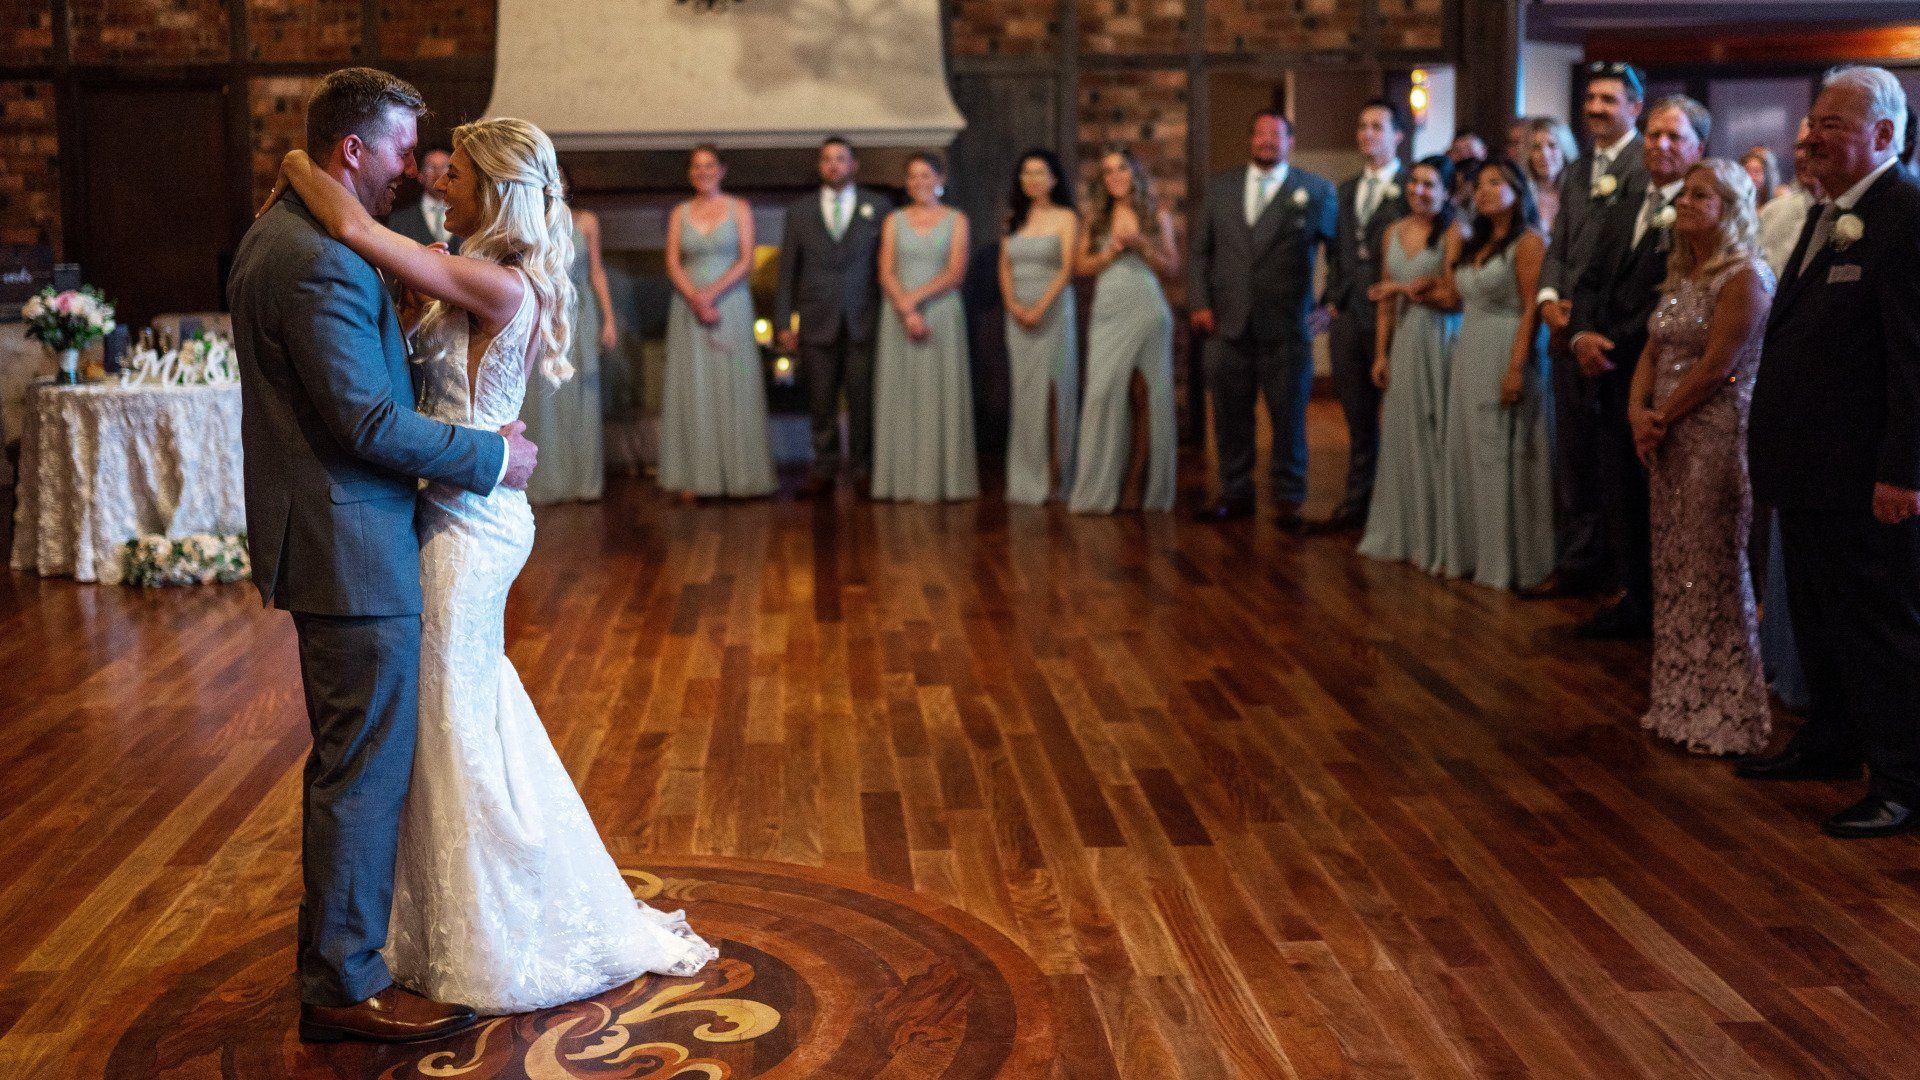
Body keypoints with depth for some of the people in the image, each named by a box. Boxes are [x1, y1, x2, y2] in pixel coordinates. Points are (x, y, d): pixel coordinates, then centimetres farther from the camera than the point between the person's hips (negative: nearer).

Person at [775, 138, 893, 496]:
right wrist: (783, 322, 3)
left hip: (864, 321, -1)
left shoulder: (879, 206, 6)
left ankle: (863, 469, 11)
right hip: (817, 322, 1)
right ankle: (824, 470, 11)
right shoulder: (800, 210, 10)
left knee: (863, 398, 1)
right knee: (821, 401, 3)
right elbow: (788, 270, 8)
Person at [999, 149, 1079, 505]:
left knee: (1055, 388, -4)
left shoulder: (1065, 218, 0)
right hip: (1018, 313, 4)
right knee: (1025, 392, 3)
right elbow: (1005, 268, 9)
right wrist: (1013, 305, -8)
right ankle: (1028, 478, 7)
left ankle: (1060, 473, 2)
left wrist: (1041, 308, -17)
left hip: (1053, 310, -4)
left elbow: (1067, 269, -9)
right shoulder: (1015, 219, 13)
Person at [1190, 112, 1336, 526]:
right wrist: (1200, 302, 2)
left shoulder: (1316, 190, 3)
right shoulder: (1220, 187, 12)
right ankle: (1234, 493, 17)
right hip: (1228, 321, 3)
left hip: (1286, 324, -3)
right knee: (1230, 413, 7)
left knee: (1288, 414, 2)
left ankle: (1288, 499, 11)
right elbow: (1200, 250, 11)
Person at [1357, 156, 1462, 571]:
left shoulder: (1453, 233, -8)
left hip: (1439, 343, -5)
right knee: (1401, 432, 9)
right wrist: (1381, 353, 8)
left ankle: (1435, 536, 11)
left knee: (1433, 434, 0)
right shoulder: (1393, 233, 10)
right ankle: (1401, 531, 20)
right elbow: (1385, 300, 12)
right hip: (1403, 341, 5)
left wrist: (1405, 289, -6)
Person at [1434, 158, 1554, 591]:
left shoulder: (1529, 241, -8)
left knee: (1505, 456, -3)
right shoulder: (1475, 245, 17)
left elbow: (1532, 310, -15)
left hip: (1507, 356, -8)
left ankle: (1511, 560, 6)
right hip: (1469, 358, 8)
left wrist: (1516, 369, -22)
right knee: (1471, 453, 10)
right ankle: (1474, 552, 18)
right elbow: (1453, 298, 13)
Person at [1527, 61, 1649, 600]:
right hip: (1570, 331, 7)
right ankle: (1575, 562, 19)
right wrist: (1549, 297, -1)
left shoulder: (1647, 166, -7)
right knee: (1572, 455, 10)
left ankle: (1617, 568, 11)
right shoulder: (1574, 173, 19)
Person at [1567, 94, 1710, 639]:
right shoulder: (1619, 214, 18)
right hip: (1612, 376, 7)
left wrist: (1615, 345, -18)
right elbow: (1590, 283, 14)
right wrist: (1581, 335, -4)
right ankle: (1635, 600, 22)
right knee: (1619, 497, 11)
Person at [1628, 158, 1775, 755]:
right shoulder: (1681, 274, 15)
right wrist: (1639, 411, -4)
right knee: (1675, 569, 11)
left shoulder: (1744, 277, -12)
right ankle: (1684, 701, 22)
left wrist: (1661, 420, -10)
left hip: (1716, 434, -8)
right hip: (1669, 438, 8)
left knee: (1713, 571, -2)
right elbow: (1653, 351, 12)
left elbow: (1716, 367, -17)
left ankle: (1725, 715, 10)